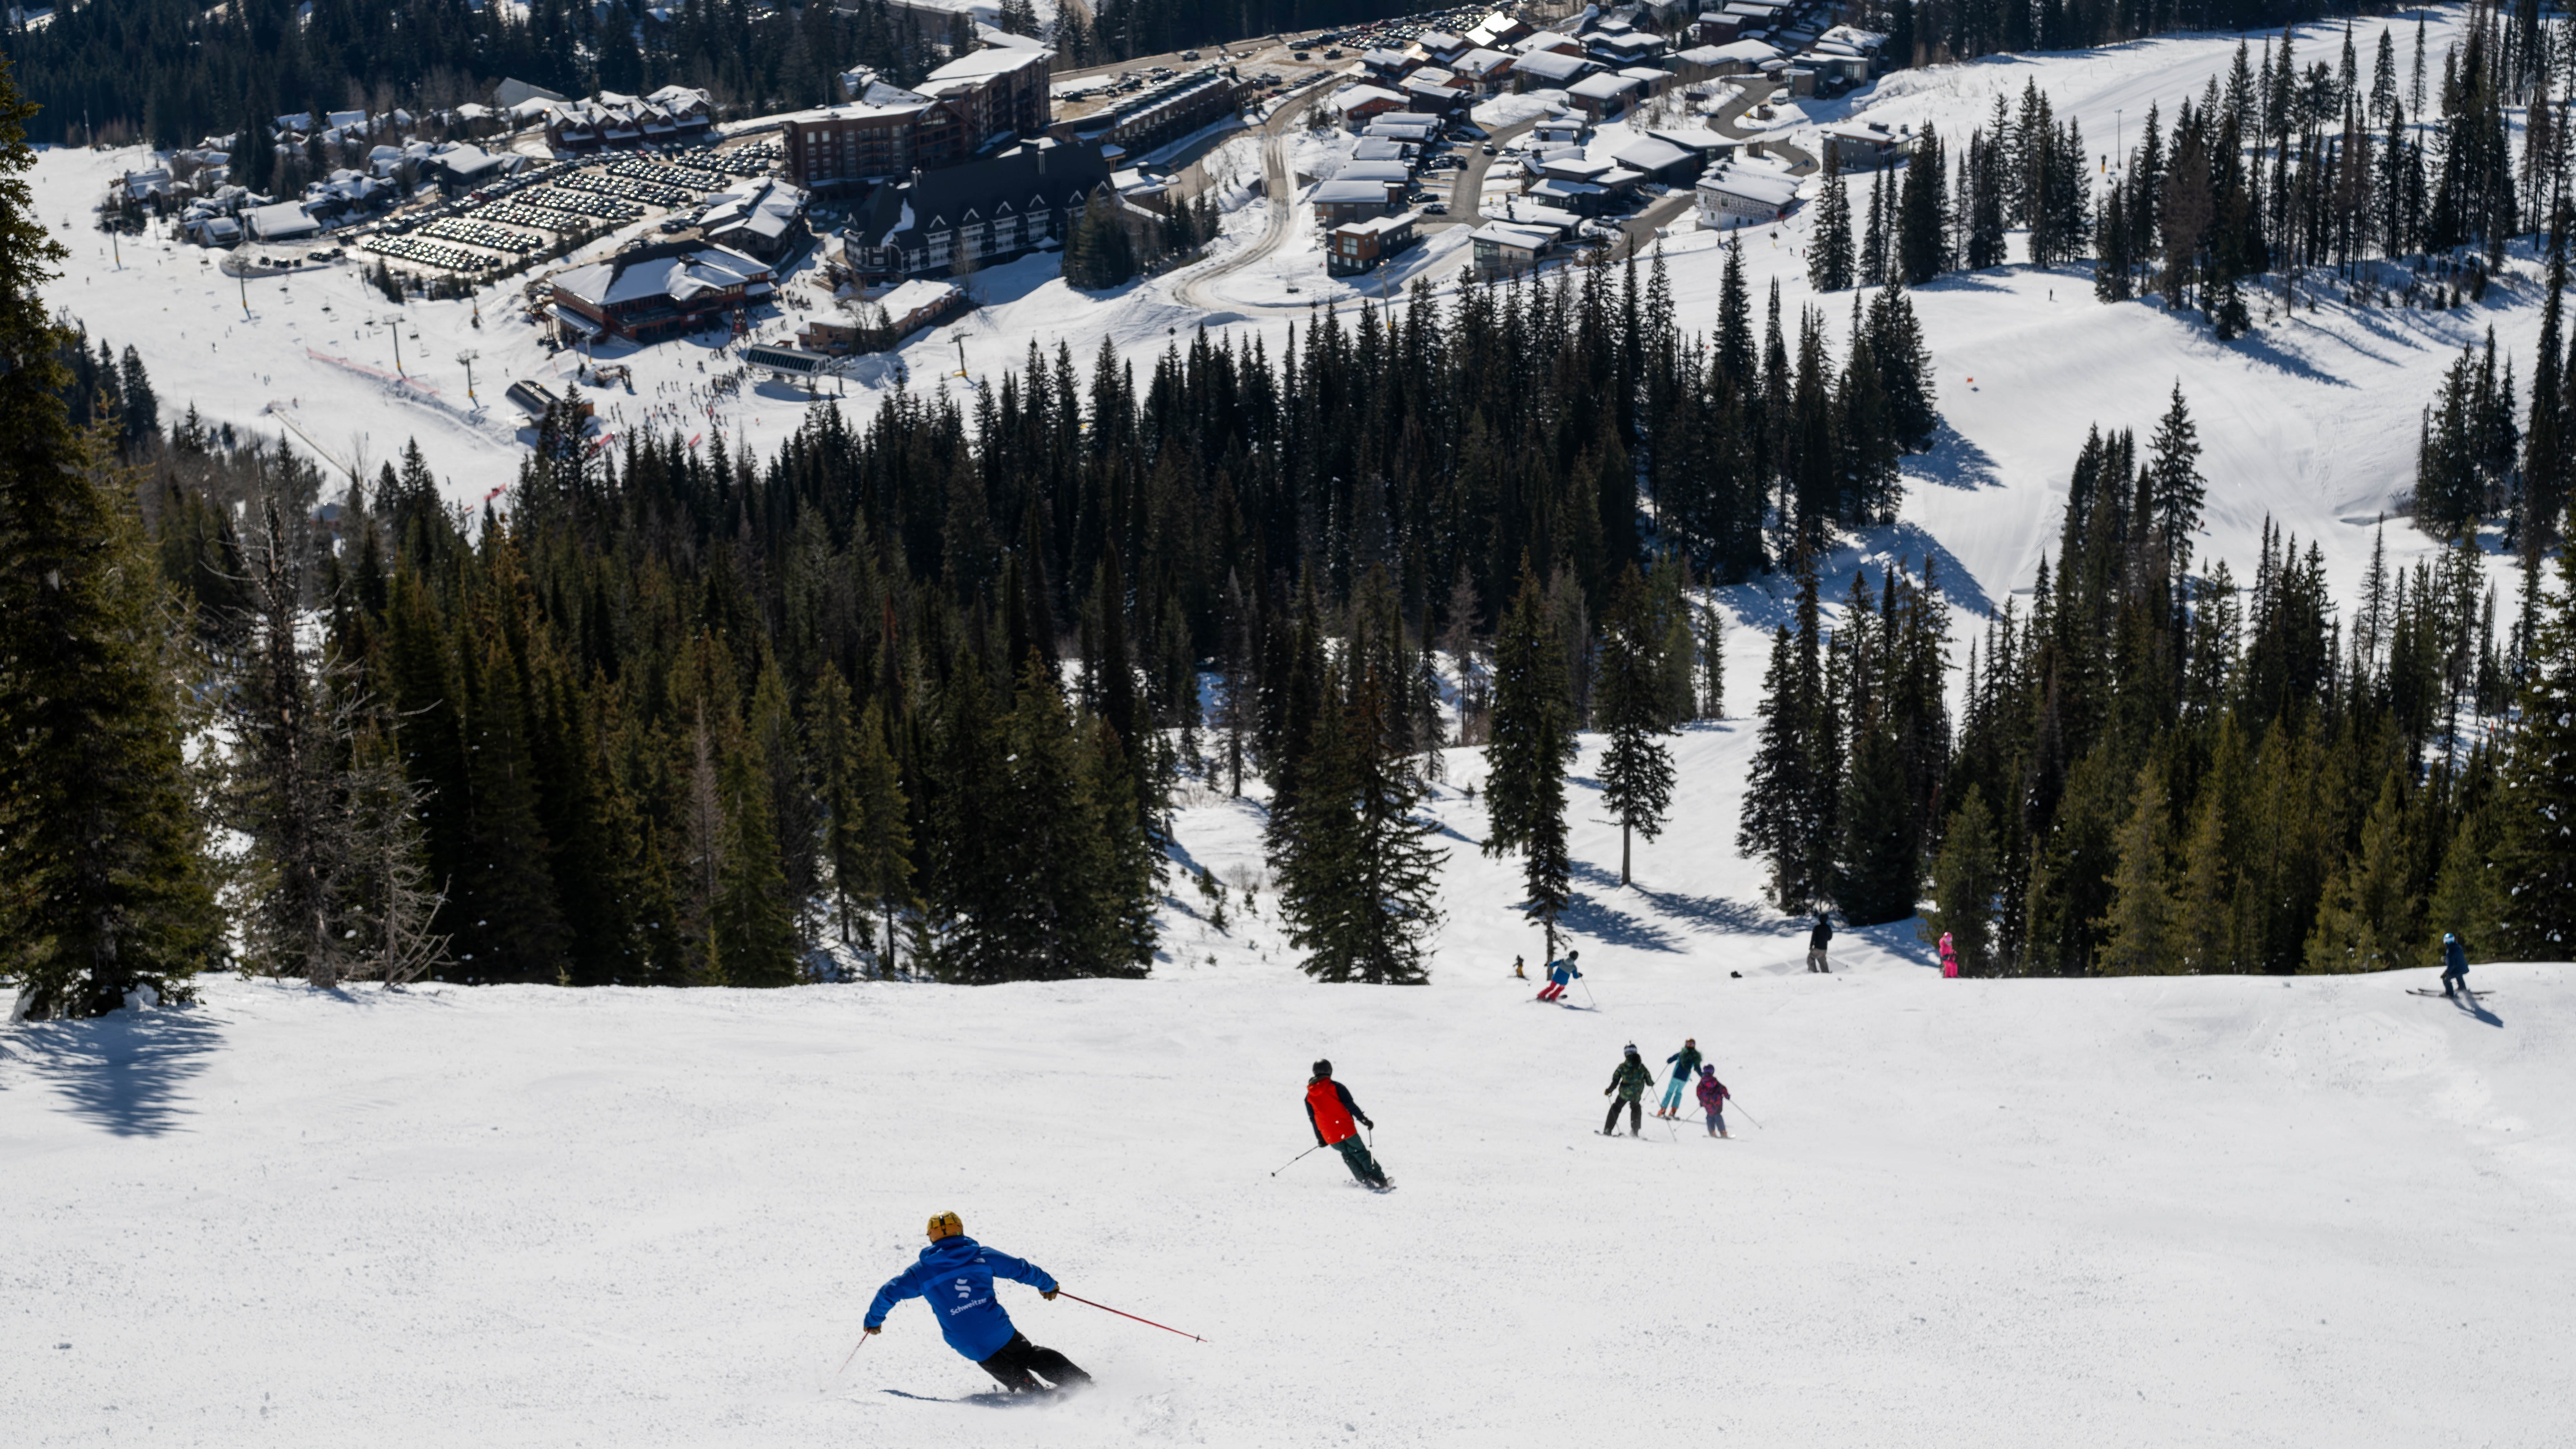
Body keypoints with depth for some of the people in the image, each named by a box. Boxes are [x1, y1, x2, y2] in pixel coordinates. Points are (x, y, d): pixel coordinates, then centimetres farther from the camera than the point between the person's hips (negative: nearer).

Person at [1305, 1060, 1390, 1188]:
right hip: (1346, 1129, -3)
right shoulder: (1336, 1087, -4)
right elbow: (1350, 1105, -9)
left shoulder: (1309, 1096, 8)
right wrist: (1364, 1120, -4)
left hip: (1330, 1137, 3)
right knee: (1361, 1154, 5)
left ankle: (1366, 1181, 9)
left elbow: (1313, 1119, 12)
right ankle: (1381, 1181, 0)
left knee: (1348, 1156, 19)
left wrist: (1320, 1138, 20)